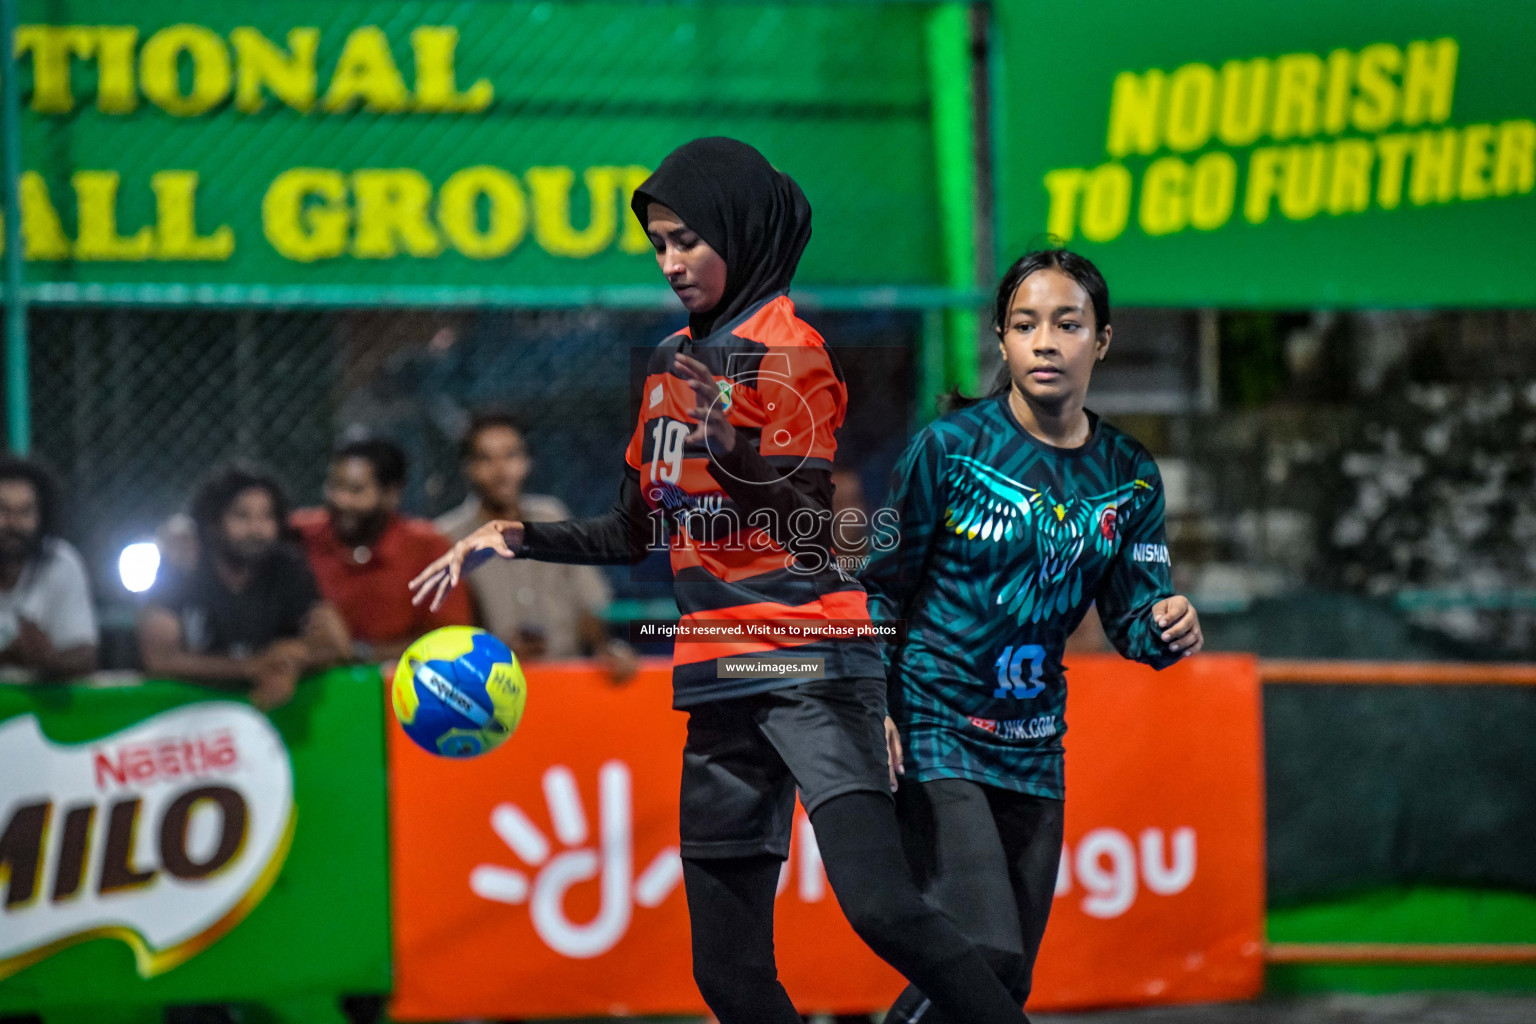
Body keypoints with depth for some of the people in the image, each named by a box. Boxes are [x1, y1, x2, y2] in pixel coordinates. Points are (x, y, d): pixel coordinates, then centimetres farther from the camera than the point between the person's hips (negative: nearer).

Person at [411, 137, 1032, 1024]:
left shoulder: (790, 350, -4)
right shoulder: (678, 361, 18)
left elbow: (806, 530, -14)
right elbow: (638, 531, 26)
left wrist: (723, 429, -26)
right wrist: (517, 537, 16)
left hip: (809, 666, -7)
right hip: (720, 683, 7)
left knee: (881, 905, -26)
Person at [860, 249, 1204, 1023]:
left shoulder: (1128, 477, 4)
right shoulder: (950, 447, -9)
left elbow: (1132, 617, 5)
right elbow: (880, 586, -4)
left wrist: (1166, 630, -18)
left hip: (1034, 750, 6)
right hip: (934, 733, -6)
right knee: (984, 954, -21)